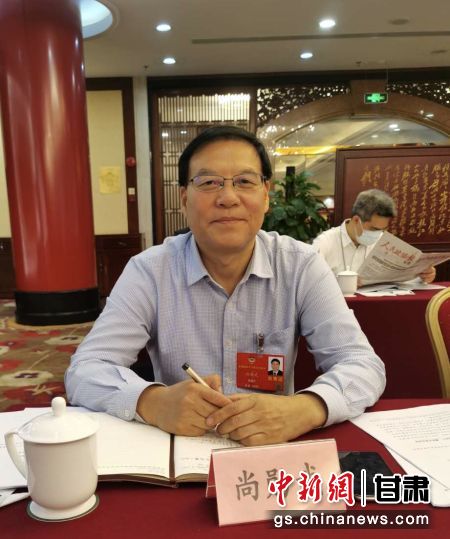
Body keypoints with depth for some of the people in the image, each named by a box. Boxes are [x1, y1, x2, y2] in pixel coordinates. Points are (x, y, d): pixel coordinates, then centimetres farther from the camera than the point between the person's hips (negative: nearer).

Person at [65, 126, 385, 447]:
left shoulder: (301, 266, -8)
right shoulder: (148, 271, -9)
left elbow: (363, 365, -12)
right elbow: (85, 371, -14)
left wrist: (304, 409, -33)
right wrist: (153, 403, -34)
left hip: (276, 451, 2)